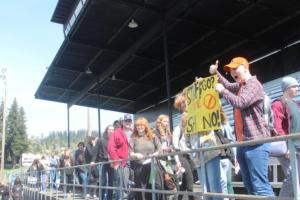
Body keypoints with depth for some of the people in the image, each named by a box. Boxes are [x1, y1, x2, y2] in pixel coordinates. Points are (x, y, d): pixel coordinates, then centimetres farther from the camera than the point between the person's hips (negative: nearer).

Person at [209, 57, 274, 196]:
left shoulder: (254, 84, -7)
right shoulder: (239, 86, 20)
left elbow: (239, 102, -21)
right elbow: (227, 85, 38)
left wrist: (222, 91, -7)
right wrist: (216, 73, 21)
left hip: (255, 142, -9)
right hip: (242, 143, 9)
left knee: (260, 186, -12)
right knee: (250, 186, 10)